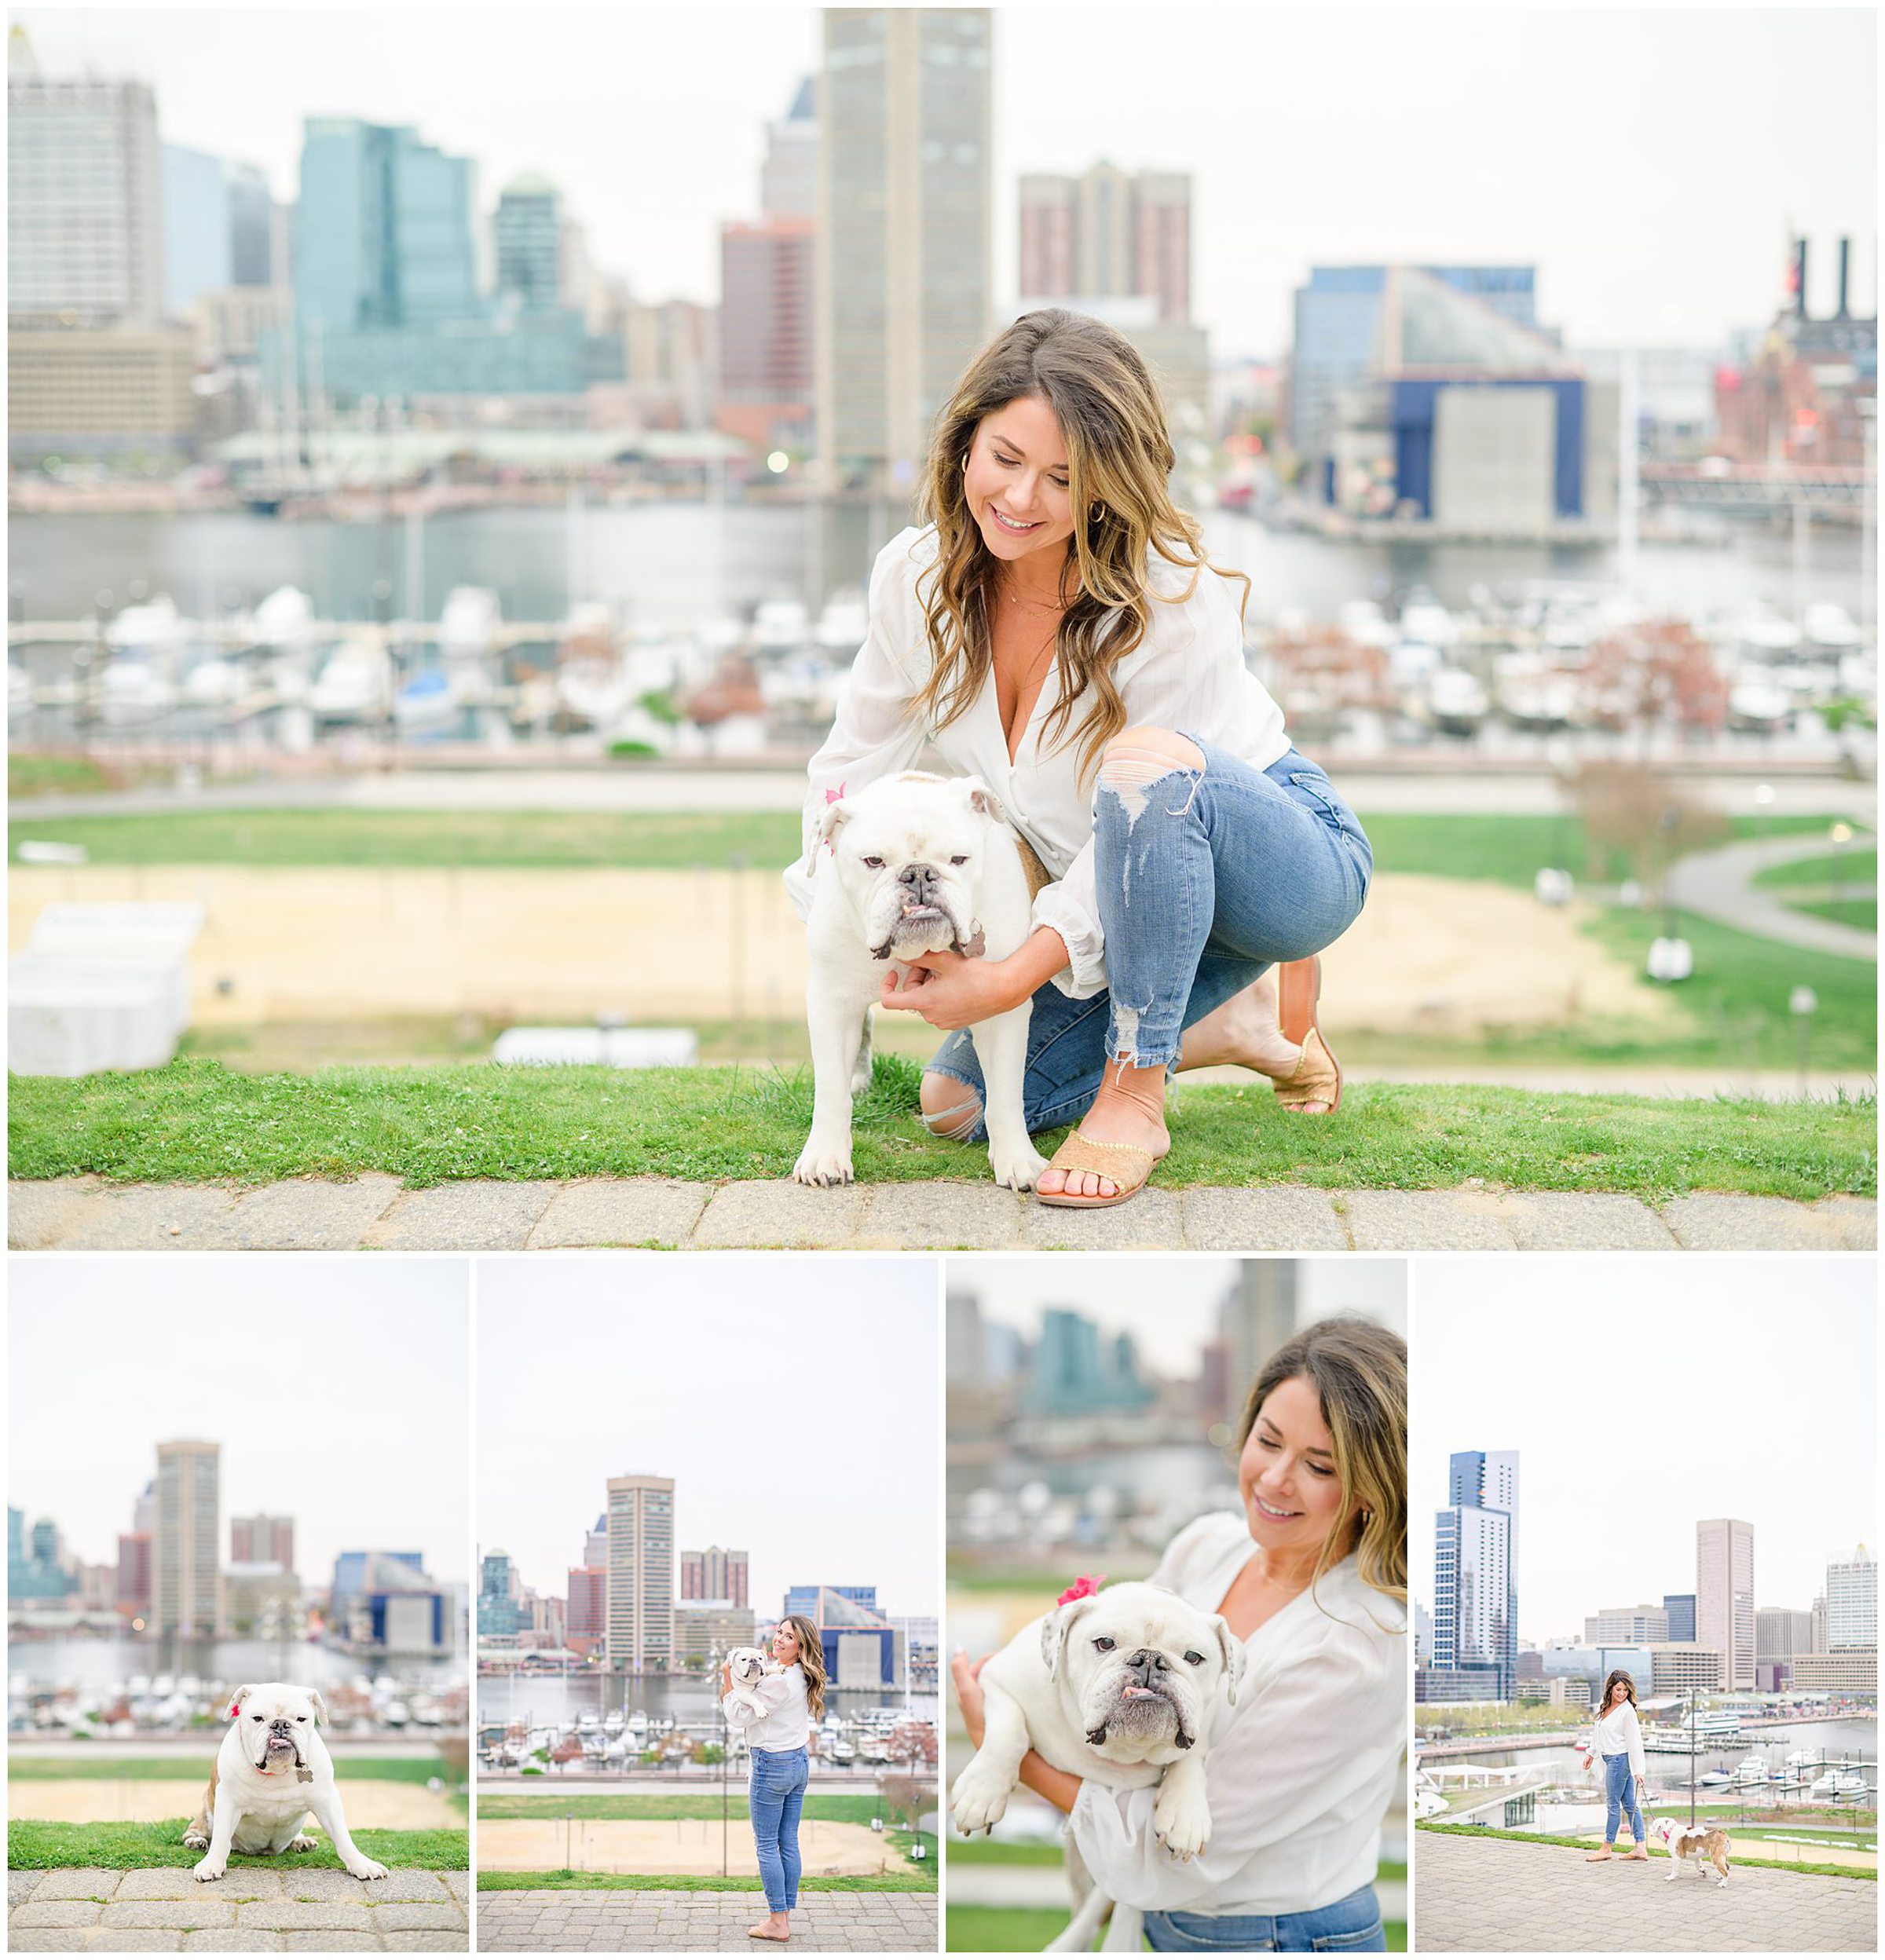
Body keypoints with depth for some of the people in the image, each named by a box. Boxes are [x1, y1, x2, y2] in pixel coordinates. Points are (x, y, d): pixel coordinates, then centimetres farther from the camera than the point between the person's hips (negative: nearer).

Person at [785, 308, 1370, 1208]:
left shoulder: (1175, 604, -28)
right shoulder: (917, 575, -11)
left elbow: (1147, 789, -27)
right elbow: (857, 757, 0)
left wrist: (1011, 977, -34)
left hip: (1274, 857, -7)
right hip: (1109, 895, 7)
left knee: (1143, 759, -39)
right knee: (959, 1104, -2)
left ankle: (1132, 1096, -24)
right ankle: (1239, 1020, 15)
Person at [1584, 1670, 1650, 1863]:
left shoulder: (1627, 1711, -16)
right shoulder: (1604, 1705, 7)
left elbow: (1634, 1742, -18)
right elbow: (1599, 1731, 22)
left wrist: (1638, 1770, -21)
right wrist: (1592, 1753, 30)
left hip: (1620, 1759, -8)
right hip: (1610, 1758, 8)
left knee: (1612, 1805, 0)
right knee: (1630, 1804, 9)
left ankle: (1607, 1848, 8)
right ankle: (1641, 1847, 12)